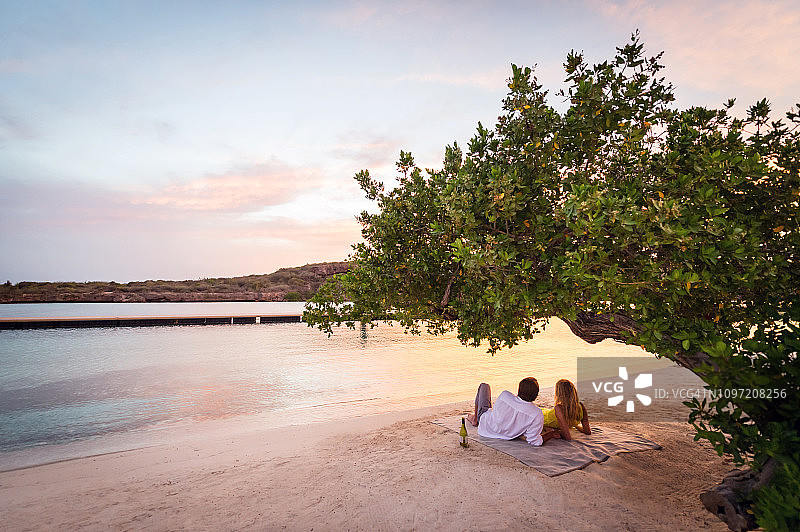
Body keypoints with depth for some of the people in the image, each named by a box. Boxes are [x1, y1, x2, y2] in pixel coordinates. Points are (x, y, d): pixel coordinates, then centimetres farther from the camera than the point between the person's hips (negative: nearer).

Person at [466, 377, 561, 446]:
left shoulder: (505, 395, -33)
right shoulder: (537, 415, -35)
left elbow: (496, 409, -12)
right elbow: (535, 441, -27)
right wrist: (551, 434, -10)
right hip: (506, 436, 1)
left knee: (484, 386, 23)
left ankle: (475, 418, 35)